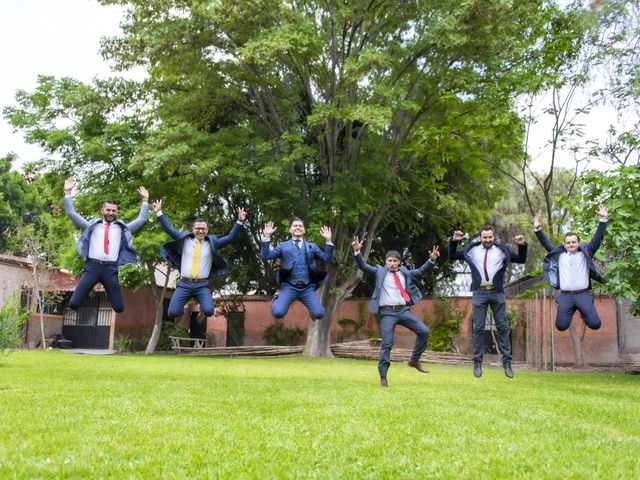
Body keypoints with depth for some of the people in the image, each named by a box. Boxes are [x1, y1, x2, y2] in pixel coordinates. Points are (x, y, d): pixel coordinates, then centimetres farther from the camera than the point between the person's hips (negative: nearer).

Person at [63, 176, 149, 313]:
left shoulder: (122, 228, 22)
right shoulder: (92, 225, 20)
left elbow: (142, 219, 23)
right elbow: (71, 213, 19)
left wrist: (145, 200, 19)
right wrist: (68, 192, 14)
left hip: (111, 269, 1)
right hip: (92, 267, 0)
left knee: (119, 308, -4)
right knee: (74, 304, -11)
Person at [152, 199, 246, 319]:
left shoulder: (212, 242, 11)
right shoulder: (185, 240, 12)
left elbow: (231, 238, 6)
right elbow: (169, 229, 13)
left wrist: (240, 221, -3)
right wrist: (159, 213, 8)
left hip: (202, 286, 0)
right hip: (184, 284, 1)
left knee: (208, 311, -23)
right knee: (172, 313, -13)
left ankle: (201, 309, 16)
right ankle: (183, 309, 25)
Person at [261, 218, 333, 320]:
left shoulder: (312, 246, 18)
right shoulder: (283, 246, 13)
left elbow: (328, 259, 9)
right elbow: (265, 256, 1)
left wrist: (328, 241, -1)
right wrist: (267, 237, -7)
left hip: (308, 287, 1)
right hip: (289, 287, -1)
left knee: (319, 314, -16)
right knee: (278, 313, -22)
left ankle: (312, 311, 22)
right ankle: (277, 298, 13)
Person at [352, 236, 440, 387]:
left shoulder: (405, 273, 16)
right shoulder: (379, 271, 7)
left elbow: (420, 272, 14)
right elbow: (363, 266, -1)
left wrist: (431, 260, -1)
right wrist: (357, 252, -16)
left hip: (404, 310, 3)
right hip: (387, 312, -3)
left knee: (424, 331, -7)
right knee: (387, 344, -5)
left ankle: (415, 360, 12)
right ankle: (383, 377, 3)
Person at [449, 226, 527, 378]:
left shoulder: (502, 250, 10)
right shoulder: (471, 250, 10)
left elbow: (521, 259, 14)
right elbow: (452, 256, 15)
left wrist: (522, 245, -2)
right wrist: (454, 241, 1)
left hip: (497, 293, 0)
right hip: (479, 293, 0)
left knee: (502, 327, 1)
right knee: (478, 328, 0)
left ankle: (507, 362, 7)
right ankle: (477, 362, 5)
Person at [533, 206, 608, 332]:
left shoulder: (585, 253, 10)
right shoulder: (559, 255, 13)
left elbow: (597, 239, 5)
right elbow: (546, 243, 16)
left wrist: (603, 219, -2)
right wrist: (537, 229, 7)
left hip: (583, 295, -1)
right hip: (565, 296, 1)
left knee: (595, 324, -11)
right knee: (561, 326, -7)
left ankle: (582, 312, 24)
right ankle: (572, 311, 28)